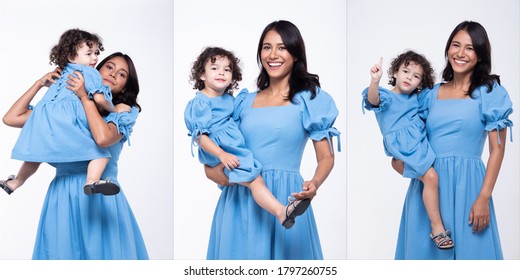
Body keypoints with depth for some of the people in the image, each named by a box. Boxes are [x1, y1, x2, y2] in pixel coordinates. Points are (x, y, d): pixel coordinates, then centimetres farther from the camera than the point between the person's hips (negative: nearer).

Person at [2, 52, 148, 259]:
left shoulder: (125, 112, 5)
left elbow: (103, 138, -17)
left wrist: (84, 97, -8)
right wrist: (40, 84, 8)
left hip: (100, 195, -2)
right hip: (63, 194, 2)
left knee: (101, 252, -3)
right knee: (62, 252, 3)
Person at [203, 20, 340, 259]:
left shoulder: (309, 98, 3)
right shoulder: (245, 101, 15)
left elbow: (326, 157, -1)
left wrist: (314, 184, -21)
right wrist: (212, 168, -4)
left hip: (285, 199, -4)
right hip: (240, 200, 4)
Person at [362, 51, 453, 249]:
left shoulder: (415, 99, 20)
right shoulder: (387, 97, -2)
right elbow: (373, 100, -25)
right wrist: (375, 81, -44)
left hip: (421, 142, 8)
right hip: (404, 147, -8)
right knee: (430, 177, -19)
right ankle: (437, 228, -14)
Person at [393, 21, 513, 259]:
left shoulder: (489, 92, 0)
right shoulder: (432, 94, 13)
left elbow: (497, 148, -5)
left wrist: (484, 198, -12)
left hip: (465, 183, -4)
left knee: (467, 249, -1)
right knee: (424, 249, 8)